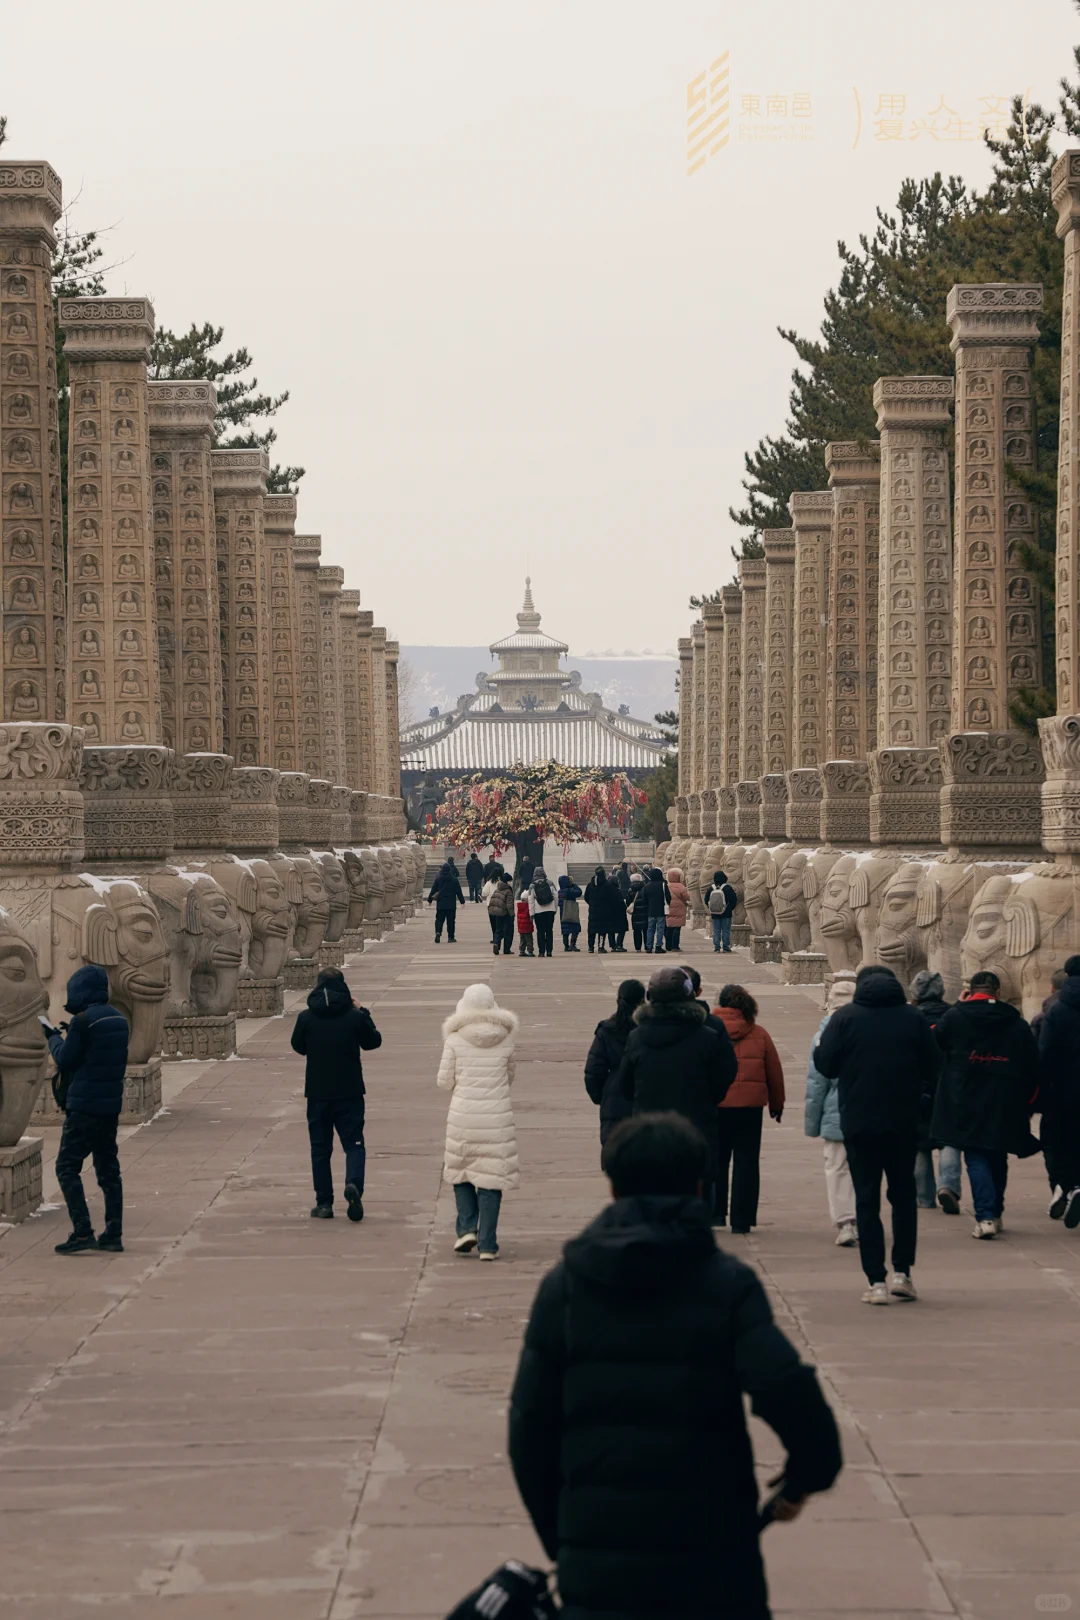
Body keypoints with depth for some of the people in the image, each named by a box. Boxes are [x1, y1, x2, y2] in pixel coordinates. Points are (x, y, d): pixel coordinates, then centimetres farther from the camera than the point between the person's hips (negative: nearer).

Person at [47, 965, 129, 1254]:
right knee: (108, 1170, 12)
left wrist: (55, 1039, 8)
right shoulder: (118, 1019, 9)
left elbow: (64, 1059, -12)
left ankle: (82, 1232, -12)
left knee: (67, 1168, -3)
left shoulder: (84, 1021, -17)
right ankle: (113, 1235, 11)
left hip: (84, 1107, -8)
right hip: (111, 1105, 8)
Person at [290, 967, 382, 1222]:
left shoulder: (306, 1019, -7)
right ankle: (354, 1183, -22)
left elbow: (298, 1047, 10)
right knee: (354, 1143, 5)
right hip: (349, 1093, -1)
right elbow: (373, 1042, 7)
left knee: (320, 1148, 11)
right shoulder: (355, 1017, -9)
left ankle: (324, 1203, 10)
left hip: (317, 1094, 1)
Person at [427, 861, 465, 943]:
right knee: (450, 920, 5)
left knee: (439, 919, 5)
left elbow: (433, 890, 4)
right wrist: (462, 901, 8)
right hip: (451, 905, -1)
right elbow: (459, 892, -1)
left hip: (440, 905, 1)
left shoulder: (438, 879, -1)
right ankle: (451, 937, 6)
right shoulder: (454, 880, -4)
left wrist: (430, 900, 16)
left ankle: (438, 932, -19)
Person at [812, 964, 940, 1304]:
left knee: (866, 1200, 4)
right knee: (903, 1194, 17)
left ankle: (876, 1282, -2)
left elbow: (825, 1064, -6)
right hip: (904, 1122, 1)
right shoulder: (914, 1018, 1)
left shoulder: (844, 1017, -4)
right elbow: (933, 1071, 2)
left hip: (858, 1123, -1)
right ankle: (901, 1272, 10)